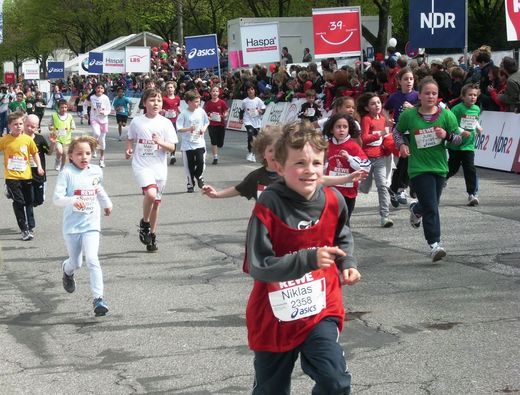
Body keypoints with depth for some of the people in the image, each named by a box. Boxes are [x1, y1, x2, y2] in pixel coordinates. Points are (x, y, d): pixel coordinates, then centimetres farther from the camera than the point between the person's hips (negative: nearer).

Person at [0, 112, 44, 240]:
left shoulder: (28, 139, -1)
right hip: (12, 177, -2)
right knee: (18, 202, -4)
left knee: (28, 202, 13)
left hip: (26, 176, 2)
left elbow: (35, 153, 9)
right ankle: (24, 230, 3)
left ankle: (31, 227, 27)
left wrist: (39, 166, 0)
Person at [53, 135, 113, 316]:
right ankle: (67, 270, 49)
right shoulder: (67, 173, -10)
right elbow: (57, 198, -18)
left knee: (92, 259, -16)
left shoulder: (96, 171, 4)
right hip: (72, 226, -1)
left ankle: (98, 298, -16)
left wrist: (107, 204, 40)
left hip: (91, 225, 1)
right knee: (76, 263, 11)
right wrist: (73, 200, -36)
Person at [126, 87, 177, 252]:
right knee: (151, 194, -26)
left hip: (160, 167, 2)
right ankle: (144, 223, 0)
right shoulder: (137, 121, -2)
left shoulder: (165, 123, -2)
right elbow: (131, 139, 15)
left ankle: (152, 235, 28)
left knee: (156, 202, 11)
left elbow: (172, 147, -2)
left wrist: (160, 142, -21)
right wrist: (129, 149, -4)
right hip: (142, 165, -2)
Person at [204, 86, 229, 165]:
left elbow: (226, 112, 1)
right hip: (212, 125, 0)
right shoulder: (208, 103, 0)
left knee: (220, 143, 7)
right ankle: (215, 158, -6)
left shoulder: (222, 102, -3)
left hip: (221, 124, 1)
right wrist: (207, 117, -11)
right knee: (214, 141, -8)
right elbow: (205, 113, 9)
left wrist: (225, 116, -20)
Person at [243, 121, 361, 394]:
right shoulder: (268, 207, -21)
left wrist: (348, 263, -2)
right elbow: (257, 266, -26)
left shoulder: (333, 201, -7)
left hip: (320, 310, 2)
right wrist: (309, 259, -33)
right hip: (275, 316, -2)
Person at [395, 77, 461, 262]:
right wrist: (402, 145, -5)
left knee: (431, 204, 18)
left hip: (439, 166, 3)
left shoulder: (446, 115, -4)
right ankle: (434, 245, -8)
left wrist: (447, 135, -18)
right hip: (419, 168, -3)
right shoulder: (408, 115, -6)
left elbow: (458, 138, 2)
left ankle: (416, 209, 54)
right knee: (431, 207, -12)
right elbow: (397, 131, 13)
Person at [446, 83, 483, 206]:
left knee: (470, 169, -5)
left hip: (468, 145, 4)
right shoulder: (457, 109, -14)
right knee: (453, 168, 9)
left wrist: (478, 127, 7)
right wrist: (461, 132, -23)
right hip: (455, 144, -4)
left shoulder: (476, 109, 6)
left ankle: (472, 194, -2)